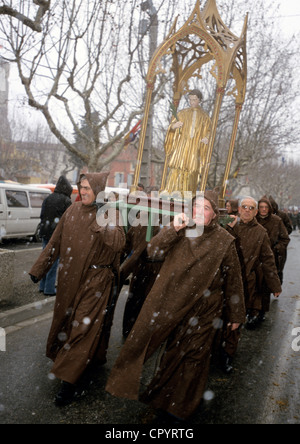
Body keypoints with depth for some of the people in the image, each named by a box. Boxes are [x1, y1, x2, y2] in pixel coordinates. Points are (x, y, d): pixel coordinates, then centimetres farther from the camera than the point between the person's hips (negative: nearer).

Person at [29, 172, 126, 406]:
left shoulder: (108, 215, -11)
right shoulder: (73, 211, 2)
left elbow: (118, 244, -28)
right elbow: (56, 242, 8)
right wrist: (39, 269, 9)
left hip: (96, 280, -6)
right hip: (70, 277, 6)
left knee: (84, 326, -2)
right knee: (67, 318, 19)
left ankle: (68, 379, 8)